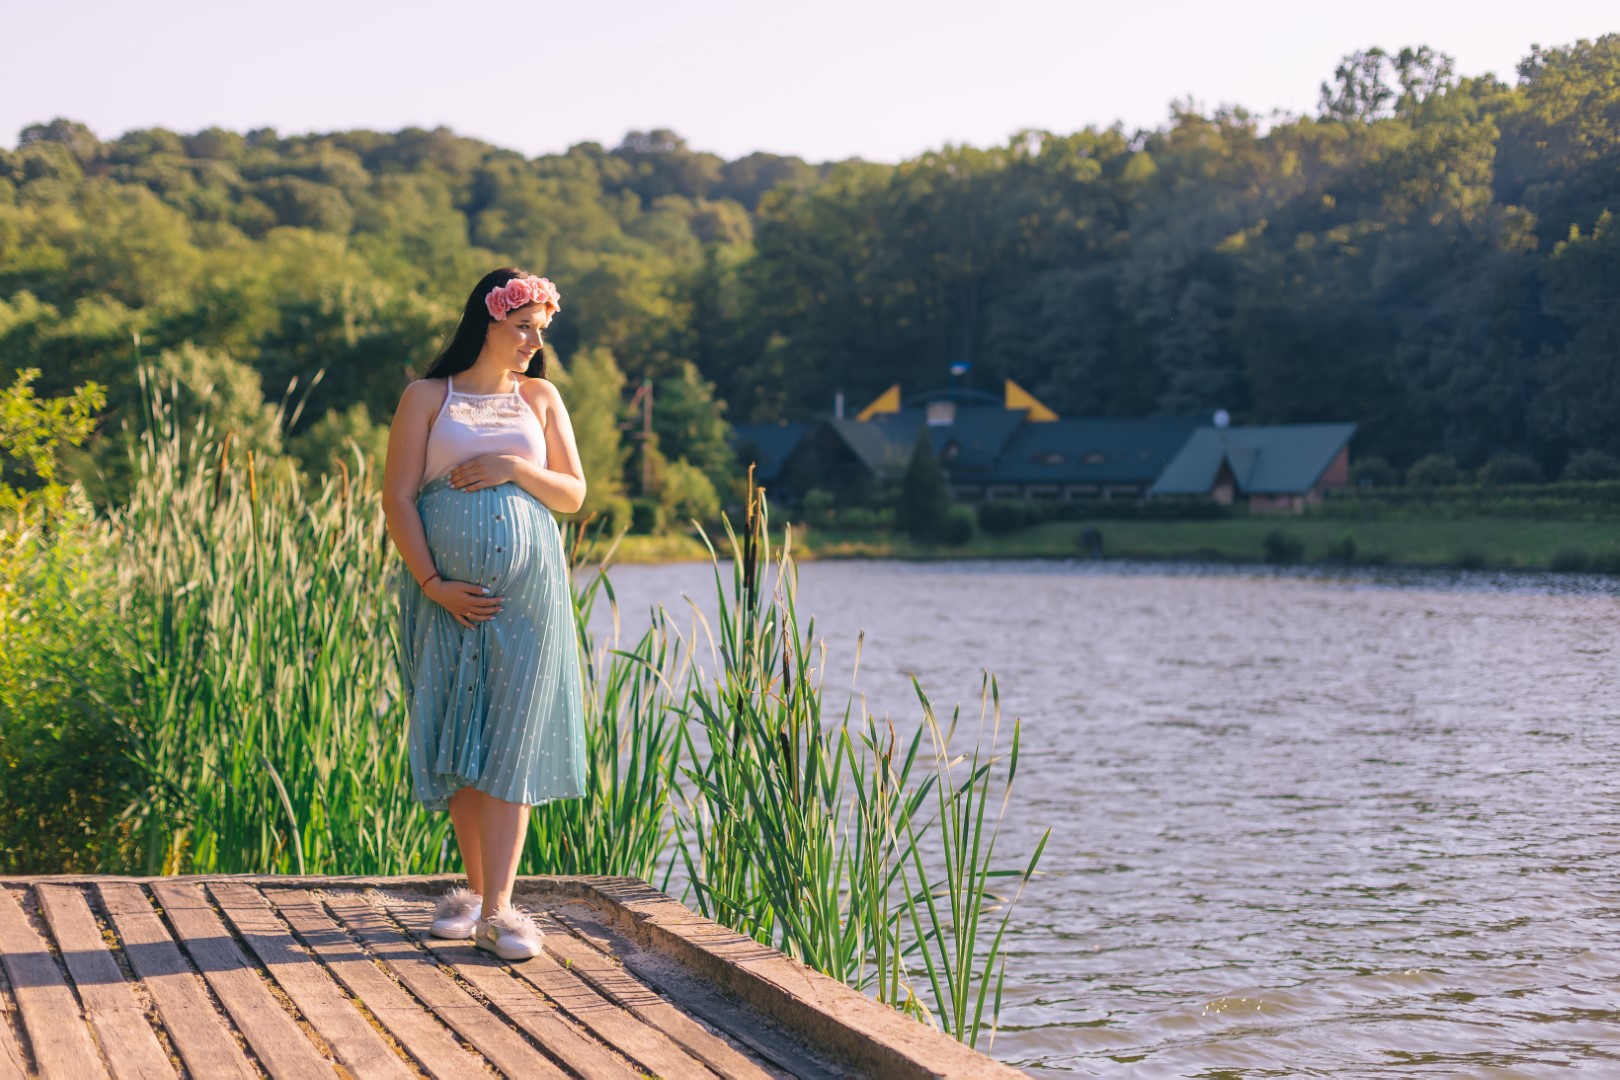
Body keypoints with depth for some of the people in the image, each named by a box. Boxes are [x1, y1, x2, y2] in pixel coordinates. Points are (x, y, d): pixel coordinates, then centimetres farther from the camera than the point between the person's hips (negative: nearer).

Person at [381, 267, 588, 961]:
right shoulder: (428, 397, 5)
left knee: (510, 745, -5)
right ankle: (475, 888, 17)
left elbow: (573, 495, 11)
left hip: (528, 591, 1)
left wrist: (517, 469, -8)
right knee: (458, 742, 3)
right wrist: (432, 584, -12)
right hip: (448, 592, -1)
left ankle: (499, 908, -9)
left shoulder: (540, 399, 13)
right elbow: (397, 498, -2)